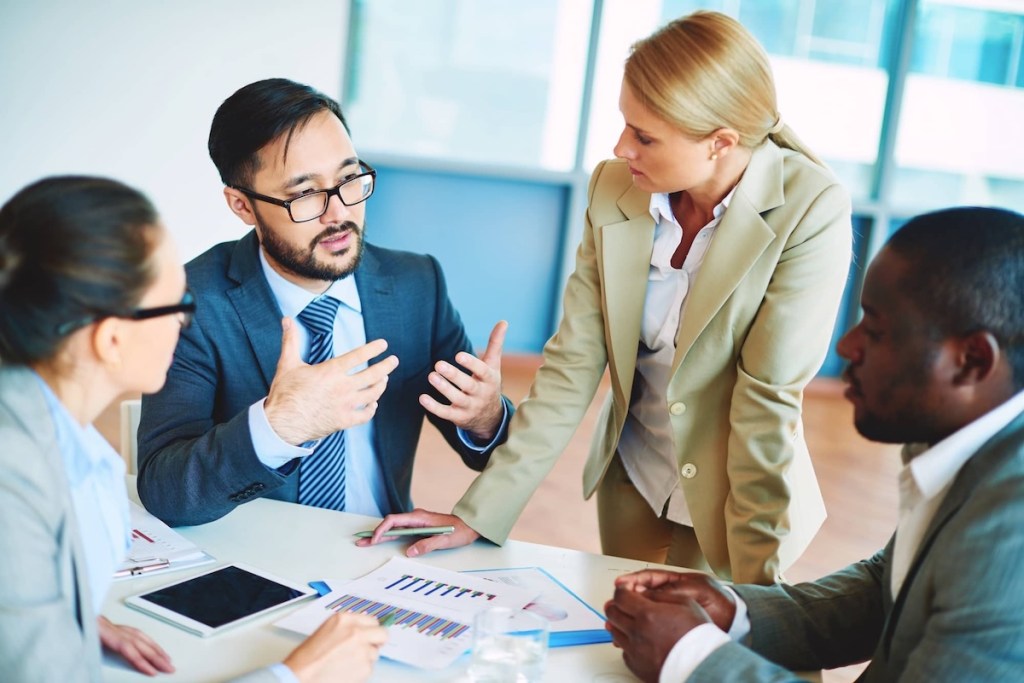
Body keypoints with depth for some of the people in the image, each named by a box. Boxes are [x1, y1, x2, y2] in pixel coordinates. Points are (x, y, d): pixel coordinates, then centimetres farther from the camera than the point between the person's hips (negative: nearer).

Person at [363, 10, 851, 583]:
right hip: (631, 479, 4)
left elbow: (769, 396, -23)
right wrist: (479, 513, -13)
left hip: (733, 500, -4)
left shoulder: (812, 213, -22)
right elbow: (573, 363, -10)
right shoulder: (614, 189, -10)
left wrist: (756, 578, -20)